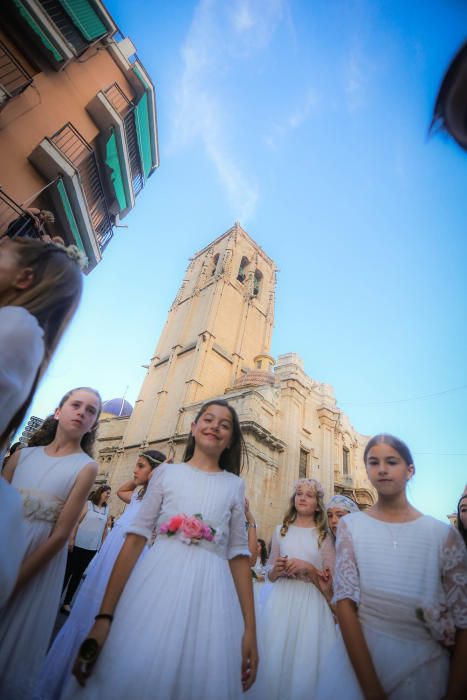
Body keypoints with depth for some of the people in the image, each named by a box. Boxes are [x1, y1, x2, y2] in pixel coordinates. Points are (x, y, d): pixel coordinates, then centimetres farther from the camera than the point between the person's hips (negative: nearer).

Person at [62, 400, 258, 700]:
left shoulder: (235, 485, 9)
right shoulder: (167, 472, 4)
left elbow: (239, 554, 7)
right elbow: (137, 538, -1)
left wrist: (250, 628, 1)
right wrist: (104, 615, -8)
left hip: (209, 593, 1)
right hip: (157, 584, -1)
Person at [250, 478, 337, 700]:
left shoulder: (324, 535, 1)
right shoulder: (281, 530, 6)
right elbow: (270, 575, 11)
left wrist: (308, 568, -16)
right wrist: (277, 569, -10)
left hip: (311, 604, -1)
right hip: (281, 600, 2)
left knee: (306, 660, 0)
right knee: (275, 658, 3)